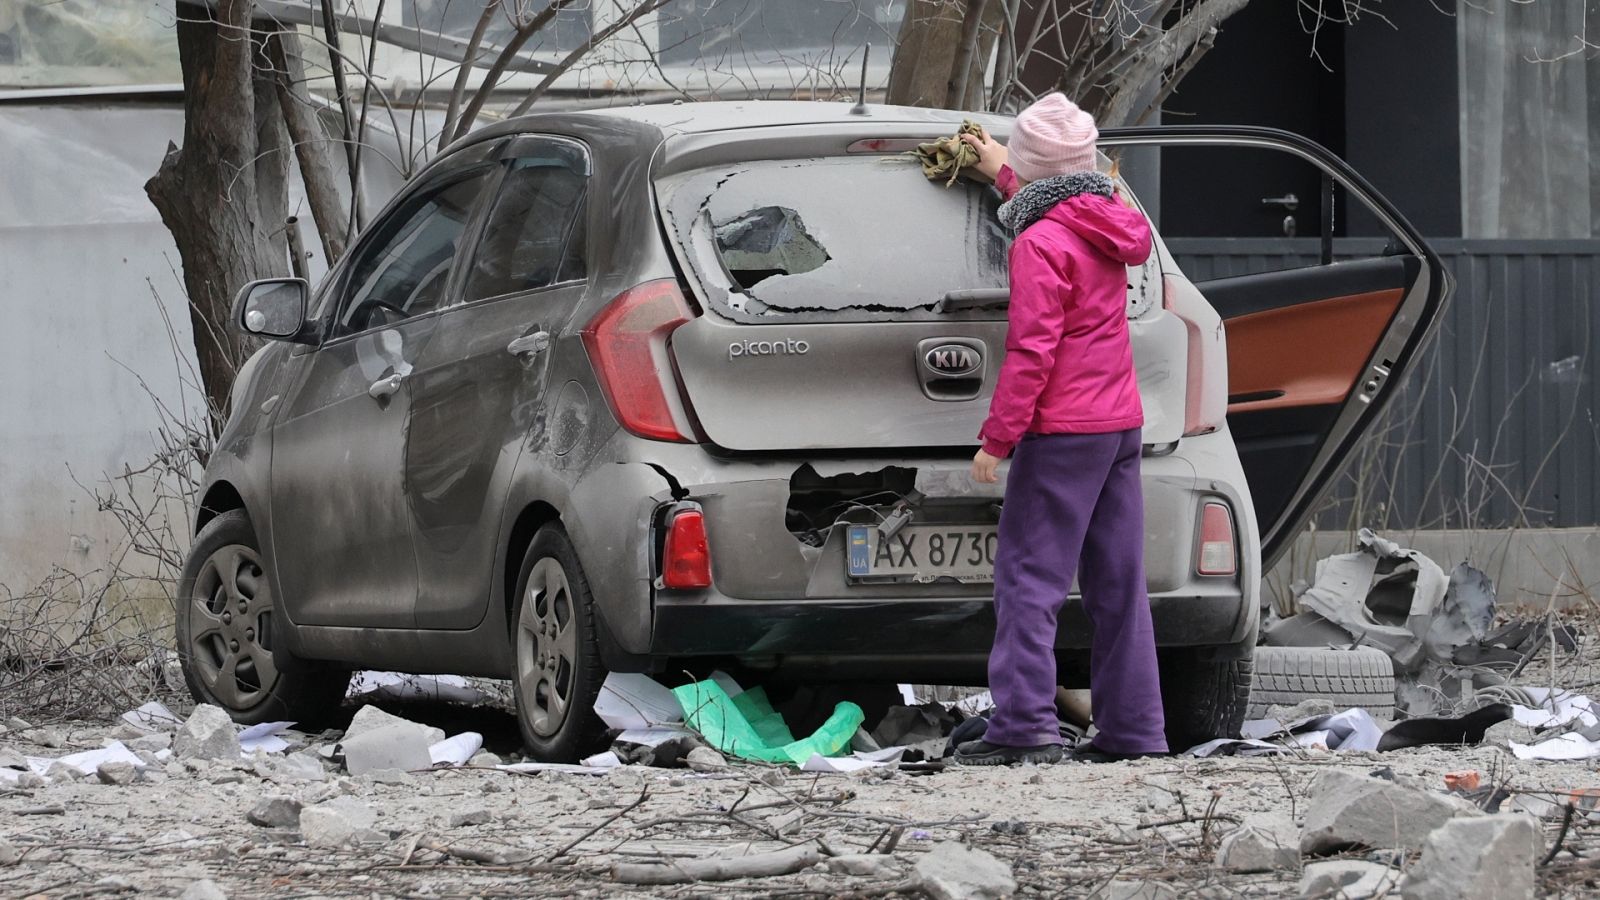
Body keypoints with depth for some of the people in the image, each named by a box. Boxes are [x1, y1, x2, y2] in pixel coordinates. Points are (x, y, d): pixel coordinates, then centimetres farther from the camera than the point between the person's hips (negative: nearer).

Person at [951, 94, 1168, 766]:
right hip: (1120, 422, 9)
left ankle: (1025, 724, -15)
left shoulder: (1041, 243, -14)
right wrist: (1003, 176, 51)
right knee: (1118, 584, 9)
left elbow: (1032, 351, -19)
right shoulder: (1104, 223, 12)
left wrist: (997, 437, -17)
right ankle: (1132, 728, 9)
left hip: (1063, 431, -9)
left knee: (1030, 577, -8)